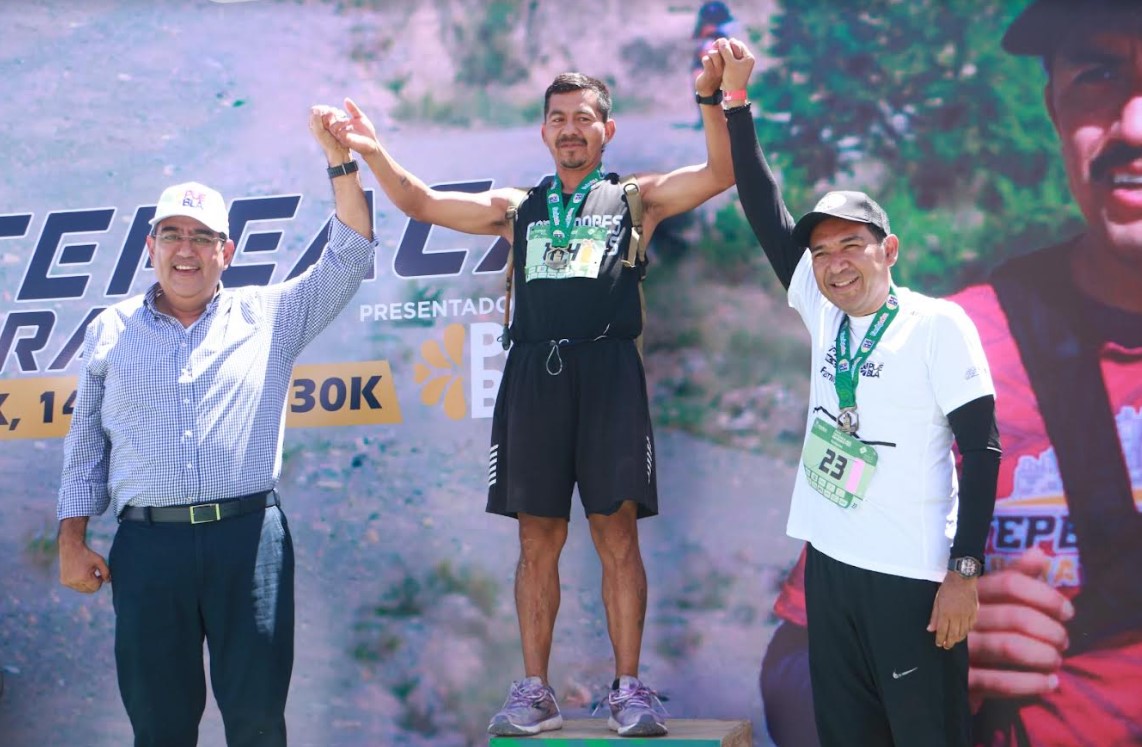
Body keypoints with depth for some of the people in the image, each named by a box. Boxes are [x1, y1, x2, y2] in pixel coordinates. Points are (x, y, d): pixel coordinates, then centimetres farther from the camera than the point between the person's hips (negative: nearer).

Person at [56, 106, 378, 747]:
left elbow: (348, 259, 5)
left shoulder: (269, 315, 11)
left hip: (249, 533, -1)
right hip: (147, 542, 1)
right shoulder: (112, 331, 14)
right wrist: (73, 540, 8)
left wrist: (340, 162, -5)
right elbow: (86, 446, 15)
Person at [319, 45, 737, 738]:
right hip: (533, 373, 3)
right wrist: (375, 152, 2)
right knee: (539, 538, 5)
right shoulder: (518, 207, 19)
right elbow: (421, 203, 16)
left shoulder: (635, 198, 10)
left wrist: (711, 99, -16)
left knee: (617, 533, -1)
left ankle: (629, 687, 7)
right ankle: (535, 689, 12)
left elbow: (720, 174, -2)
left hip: (607, 372, -3)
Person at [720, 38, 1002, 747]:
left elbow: (982, 447, -9)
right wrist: (735, 98, 5)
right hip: (830, 562, 6)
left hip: (915, 576, -6)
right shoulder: (824, 314, 8)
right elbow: (766, 213, 10)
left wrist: (965, 571, -14)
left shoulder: (938, 324, -8)